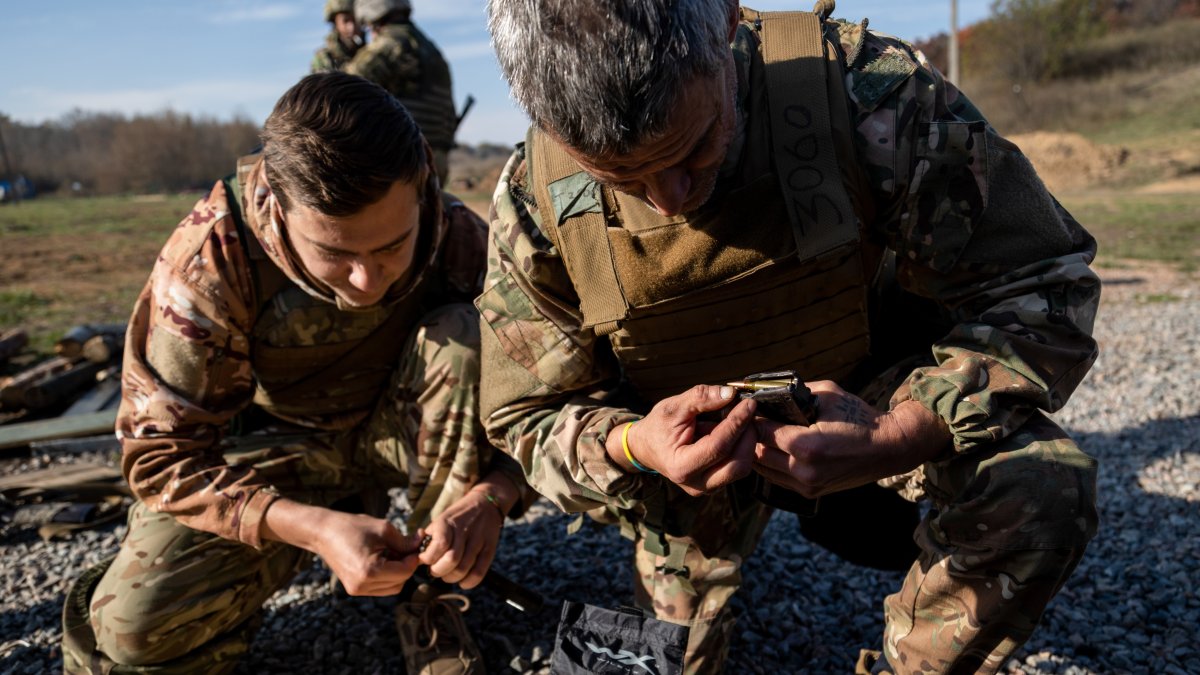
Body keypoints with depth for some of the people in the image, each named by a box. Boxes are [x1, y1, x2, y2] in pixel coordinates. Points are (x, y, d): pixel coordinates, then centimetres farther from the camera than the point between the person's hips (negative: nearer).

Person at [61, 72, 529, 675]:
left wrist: (490, 495, -37)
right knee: (136, 624, -22)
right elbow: (160, 454, -23)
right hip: (281, 446, -1)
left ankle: (434, 598, -15)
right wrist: (315, 527, -37)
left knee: (465, 336, -29)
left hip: (401, 433, 2)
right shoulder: (212, 258, -27)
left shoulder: (460, 239, -23)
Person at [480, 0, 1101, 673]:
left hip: (870, 402, 0)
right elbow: (532, 418, -14)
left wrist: (897, 435, -42)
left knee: (1044, 485, -24)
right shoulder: (535, 202, -25)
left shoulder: (870, 94, -32)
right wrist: (632, 445, -38)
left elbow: (1044, 288, -24)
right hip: (687, 427, 1)